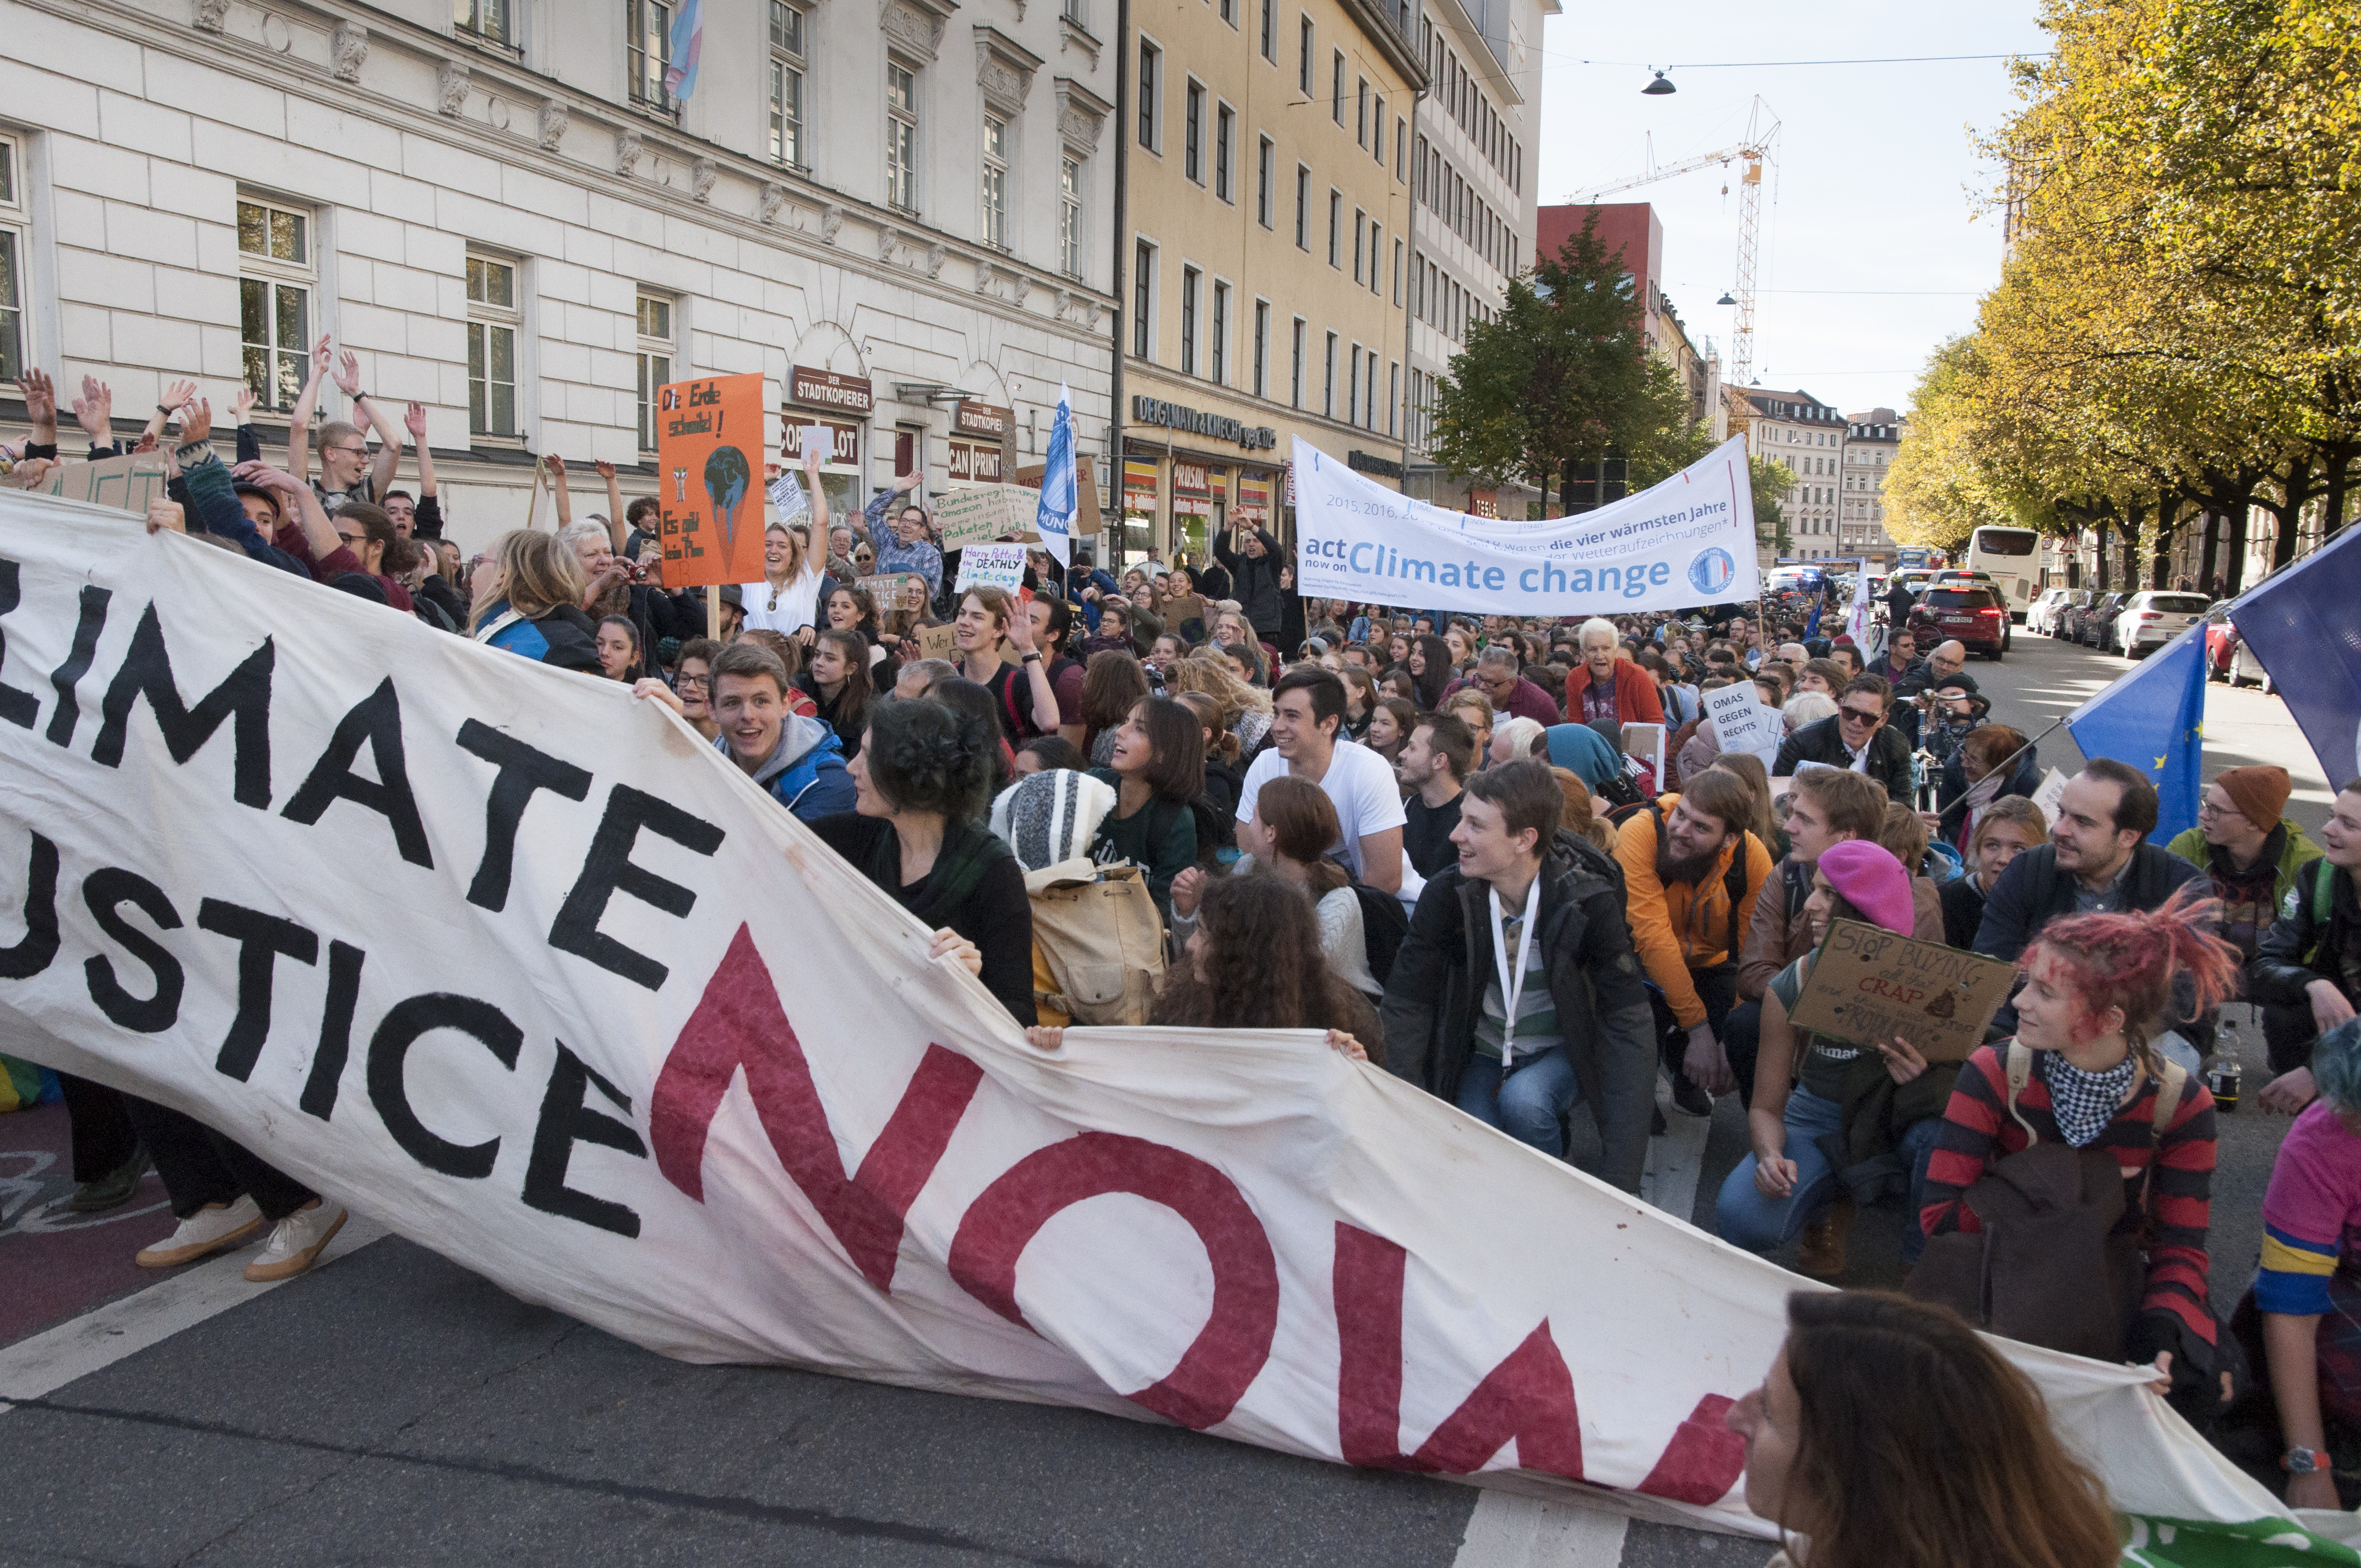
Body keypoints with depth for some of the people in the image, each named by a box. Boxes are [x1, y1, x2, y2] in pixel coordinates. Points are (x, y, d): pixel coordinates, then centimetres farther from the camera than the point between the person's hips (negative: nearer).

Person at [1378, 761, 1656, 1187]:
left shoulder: (1589, 902, -21)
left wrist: (1619, 1176, -28)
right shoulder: (1446, 895, -15)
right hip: (1482, 1054, 1)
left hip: (1560, 1053, -1)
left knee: (1522, 1100, -32)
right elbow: (1407, 1003, -11)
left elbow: (1627, 1025, -21)